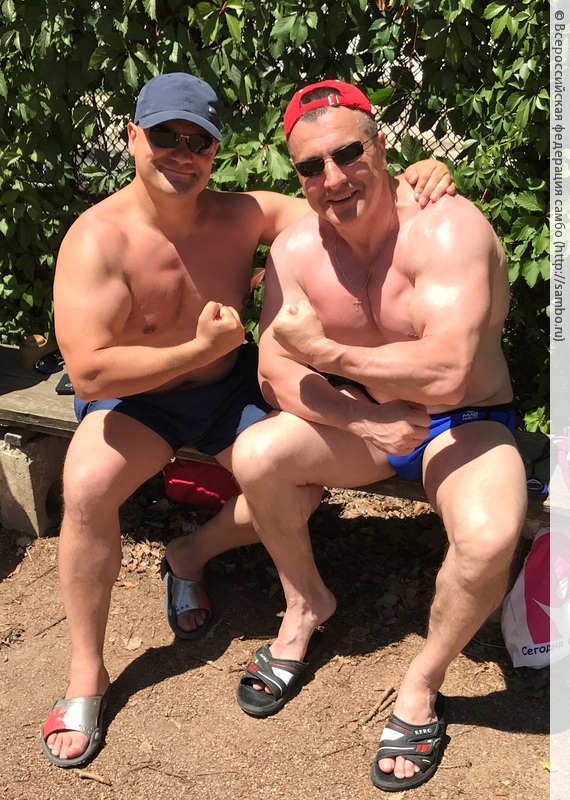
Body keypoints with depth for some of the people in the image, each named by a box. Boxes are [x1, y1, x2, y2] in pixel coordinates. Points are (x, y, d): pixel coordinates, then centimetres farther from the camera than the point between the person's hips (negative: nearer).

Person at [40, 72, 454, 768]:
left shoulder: (242, 215, -12)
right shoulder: (98, 239, -23)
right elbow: (89, 371, -28)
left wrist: (413, 179, -28)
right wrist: (200, 350, -26)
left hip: (229, 391, 4)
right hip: (134, 399, -3)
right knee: (87, 488, -30)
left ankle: (190, 555, 15)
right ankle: (86, 676, -10)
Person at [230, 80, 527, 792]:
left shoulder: (447, 228, -25)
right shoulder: (295, 248, -8)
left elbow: (445, 374, -35)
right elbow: (275, 372, -8)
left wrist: (326, 351, -27)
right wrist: (365, 420, -24)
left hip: (465, 424, -4)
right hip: (365, 421, 4)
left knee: (488, 536, -33)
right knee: (255, 457, -19)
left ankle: (422, 685, -3)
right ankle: (306, 603, 9)